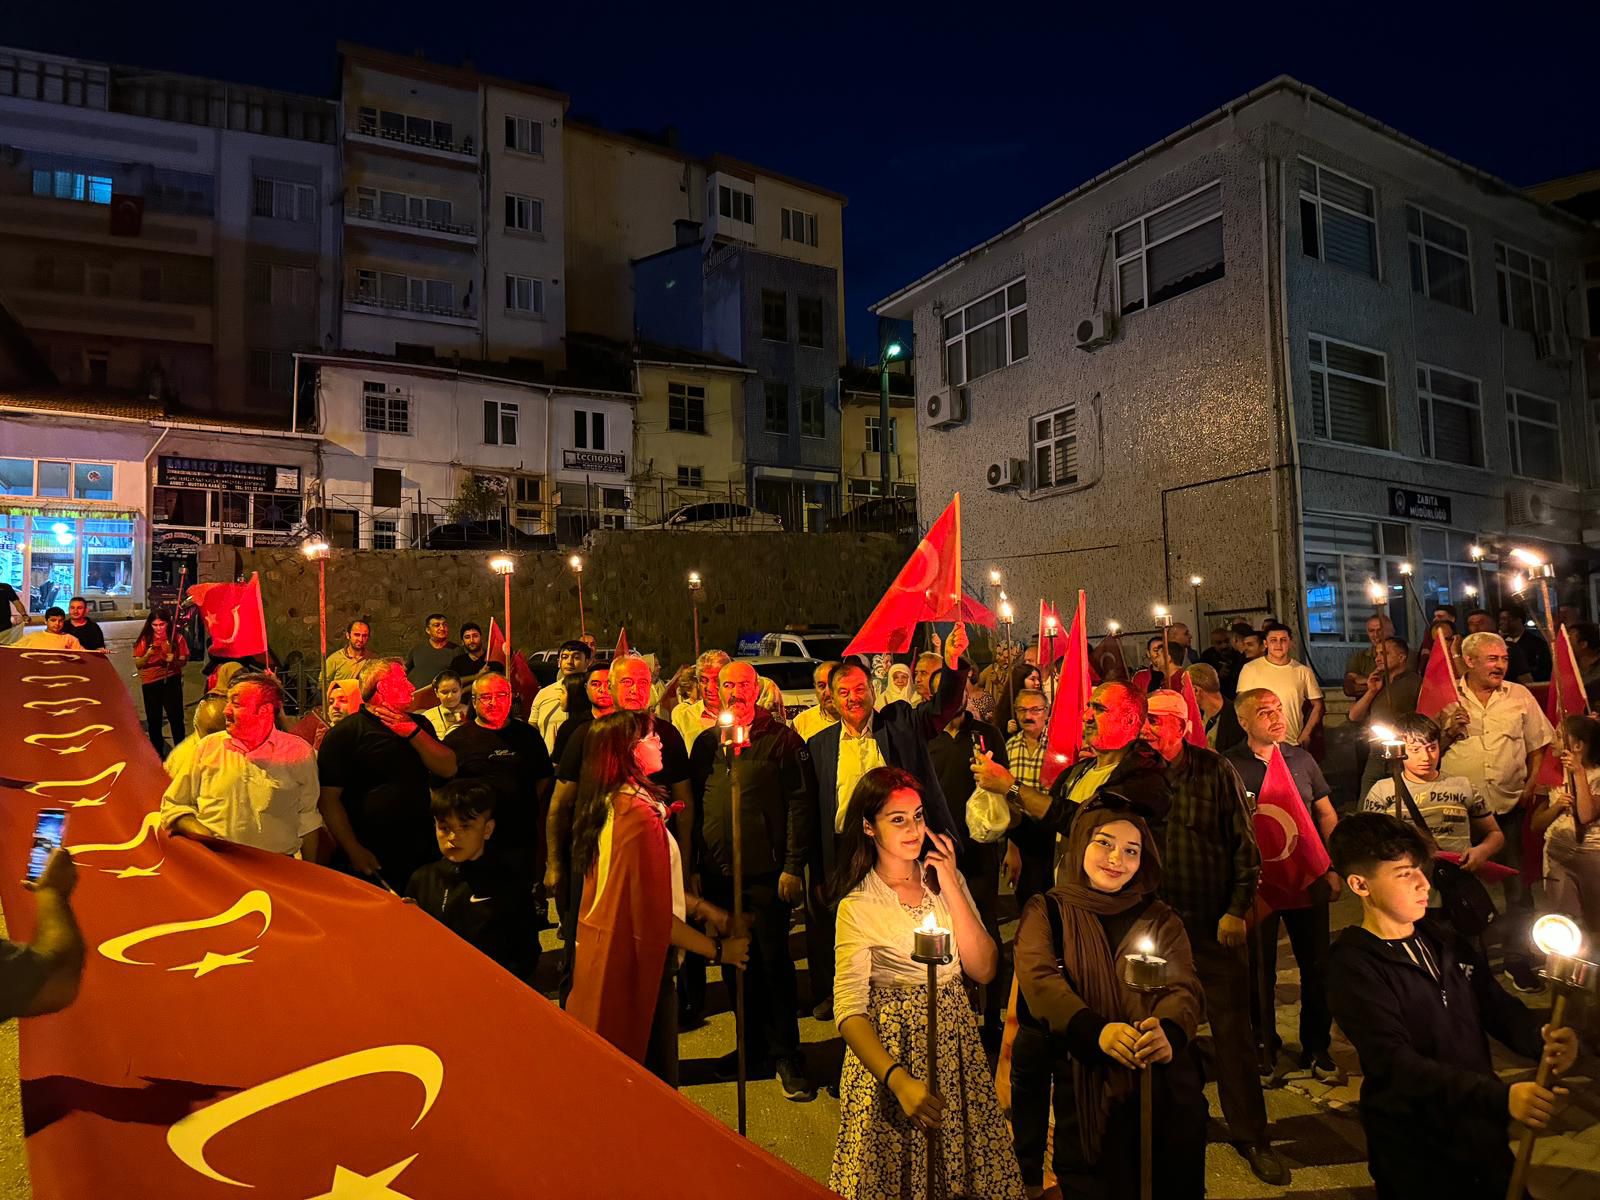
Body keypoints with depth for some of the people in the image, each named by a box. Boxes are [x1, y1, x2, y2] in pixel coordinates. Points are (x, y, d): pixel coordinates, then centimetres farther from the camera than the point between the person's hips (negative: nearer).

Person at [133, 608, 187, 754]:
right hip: (150, 683, 2)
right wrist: (147, 656, -21)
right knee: (153, 720, 11)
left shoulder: (177, 638, -5)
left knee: (176, 718, -3)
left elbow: (184, 662, -1)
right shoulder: (144, 639, -4)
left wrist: (173, 660, -22)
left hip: (171, 682, -2)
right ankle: (157, 754, 25)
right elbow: (137, 664, -2)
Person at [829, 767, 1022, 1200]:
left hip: (957, 1044, 4)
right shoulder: (858, 906, -15)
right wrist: (899, 1081, -33)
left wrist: (951, 888, -14)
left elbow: (983, 969, -6)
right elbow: (849, 1012, -19)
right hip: (892, 1049, -4)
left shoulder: (945, 877, 0)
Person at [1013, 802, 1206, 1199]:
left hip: (1157, 1082, 2)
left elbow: (1185, 988, -6)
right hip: (1079, 1081, -2)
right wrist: (1095, 1030, -30)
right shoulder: (1047, 911, 2)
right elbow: (1038, 980, -13)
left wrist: (1169, 1031, -29)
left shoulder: (1162, 921, 8)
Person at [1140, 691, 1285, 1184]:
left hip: (1215, 922, -1)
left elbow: (1245, 844, -3)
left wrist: (1237, 909, -8)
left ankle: (1251, 1136, 23)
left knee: (1233, 1032, 7)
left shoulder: (1215, 771, -8)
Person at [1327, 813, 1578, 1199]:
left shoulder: (1446, 942, 4)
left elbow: (1499, 1007, 4)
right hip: (1415, 1151, -6)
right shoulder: (1354, 965, -20)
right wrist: (1501, 1096, -34)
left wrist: (1542, 1038, -17)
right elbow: (1396, 1064, -26)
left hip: (1482, 1131, 7)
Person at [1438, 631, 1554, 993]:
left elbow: (1538, 745, 9)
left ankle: (1517, 957, 23)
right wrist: (1447, 730, -15)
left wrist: (1532, 784, -2)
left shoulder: (1520, 696, 5)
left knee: (1517, 888, 6)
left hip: (1508, 806, 1)